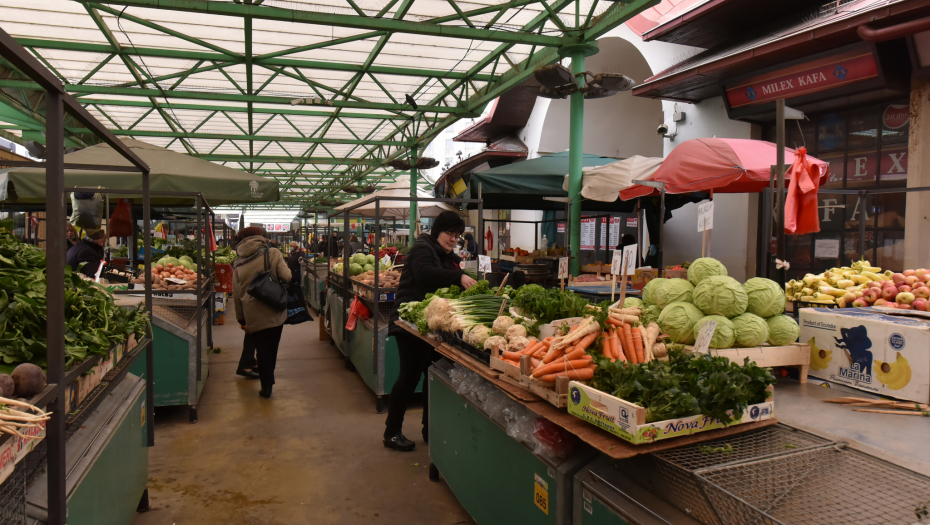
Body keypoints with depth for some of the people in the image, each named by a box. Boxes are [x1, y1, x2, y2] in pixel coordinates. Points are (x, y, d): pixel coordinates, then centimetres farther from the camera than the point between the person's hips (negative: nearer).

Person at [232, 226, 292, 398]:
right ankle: (268, 381, 34)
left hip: (254, 316, 1)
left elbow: (236, 295, 7)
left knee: (262, 350, 12)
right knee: (272, 348, 18)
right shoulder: (273, 254, -5)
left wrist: (241, 319, 16)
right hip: (276, 313, 0)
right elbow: (287, 277, -16)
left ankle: (266, 386, 16)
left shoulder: (239, 265, 4)